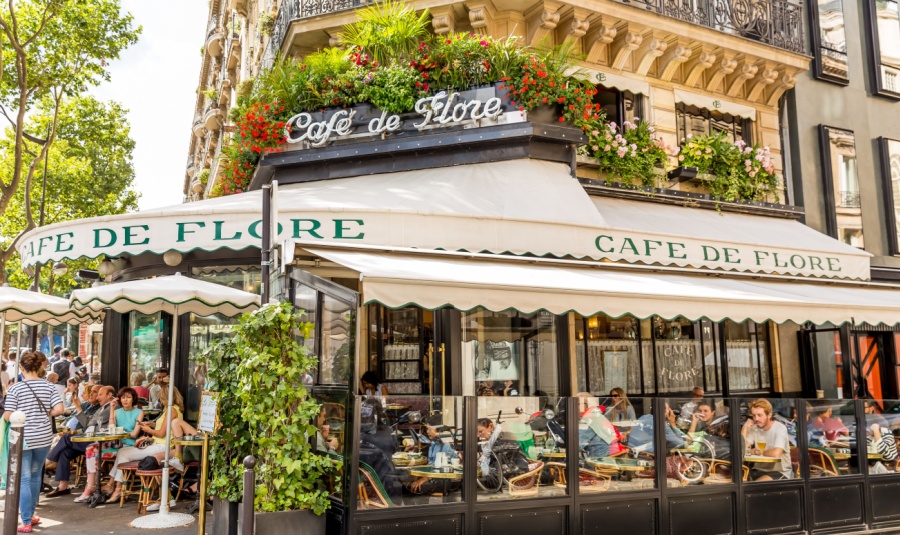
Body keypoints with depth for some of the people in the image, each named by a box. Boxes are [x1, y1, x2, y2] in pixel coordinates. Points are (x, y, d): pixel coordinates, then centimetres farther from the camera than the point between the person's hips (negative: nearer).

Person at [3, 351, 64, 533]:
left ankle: (26, 522, 3)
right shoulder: (48, 386, -1)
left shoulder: (15, 388, -10)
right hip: (43, 437, 3)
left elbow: (7, 416, -12)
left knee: (24, 479, 3)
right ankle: (30, 515, 31)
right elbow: (59, 409, -8)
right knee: (35, 476, 19)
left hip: (23, 439, -3)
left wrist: (19, 415, 9)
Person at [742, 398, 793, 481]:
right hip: (759, 470, 5)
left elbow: (776, 453, -30)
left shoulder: (780, 428, -15)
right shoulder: (753, 428, 1)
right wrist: (745, 427, -12)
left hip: (780, 472, -5)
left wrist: (757, 452, -12)